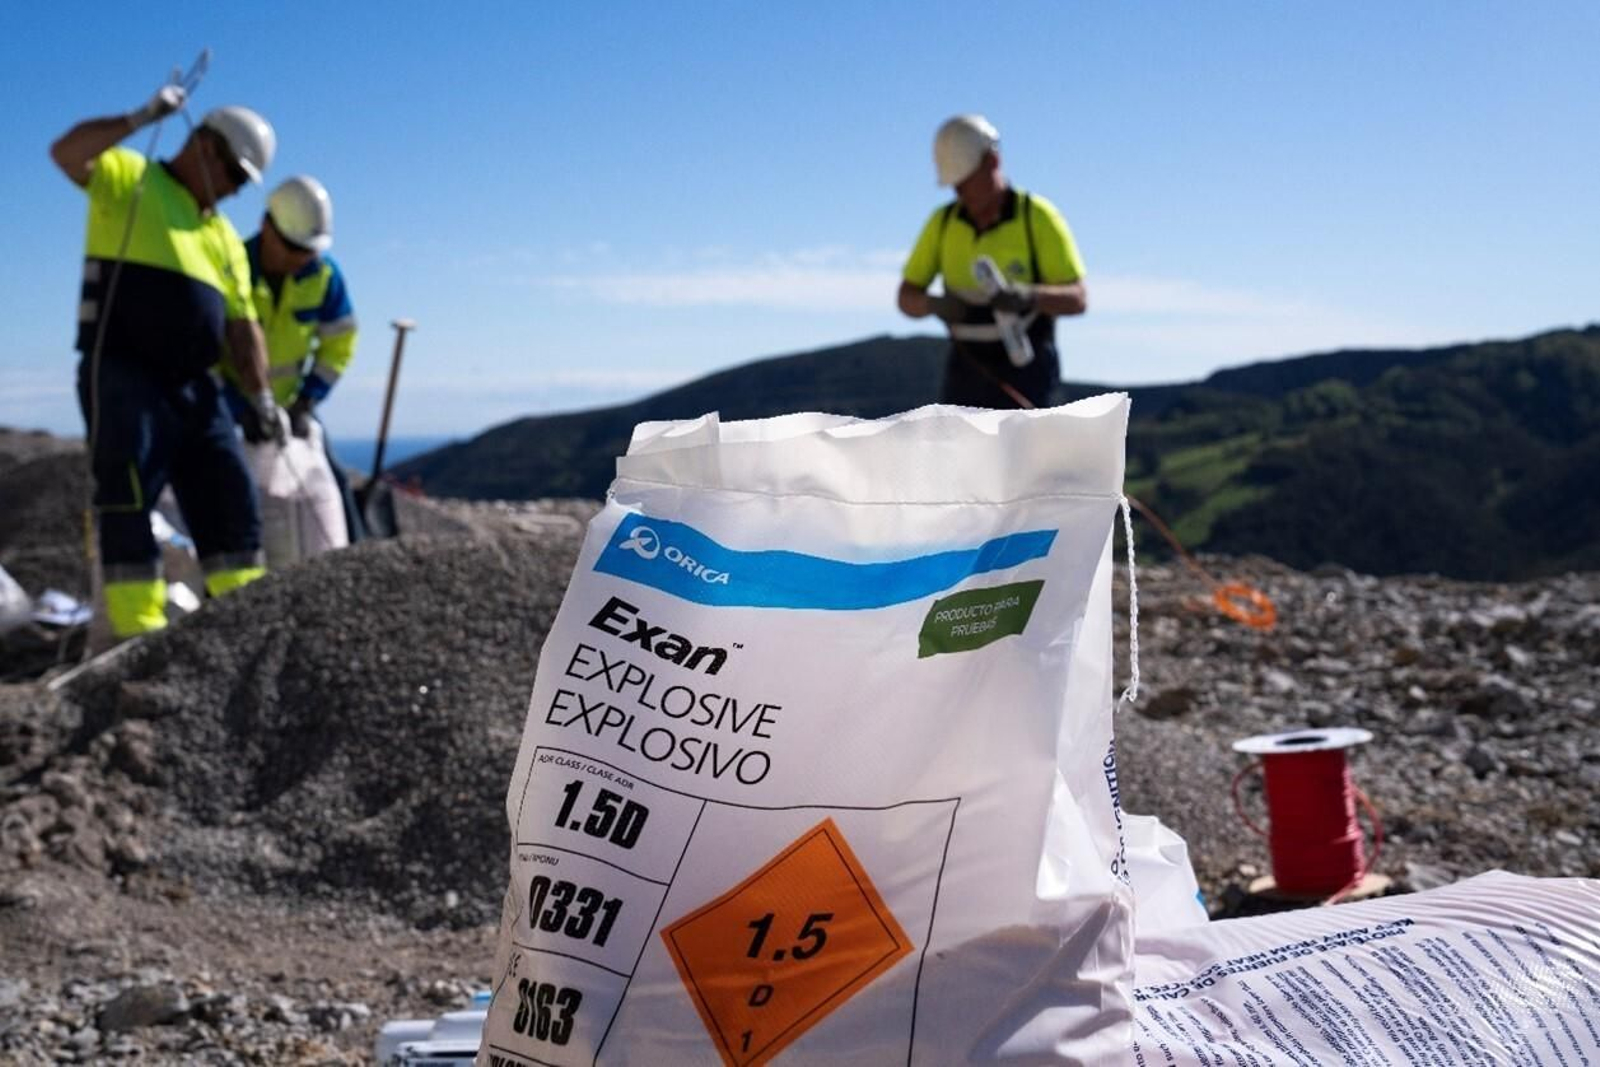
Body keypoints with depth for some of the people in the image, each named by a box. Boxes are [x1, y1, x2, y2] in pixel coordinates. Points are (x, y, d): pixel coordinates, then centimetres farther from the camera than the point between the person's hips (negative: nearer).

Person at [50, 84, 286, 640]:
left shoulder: (225, 238, 21)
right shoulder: (128, 177, 3)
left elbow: (241, 326, 16)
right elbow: (66, 153, -19)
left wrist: (261, 397, 6)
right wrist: (142, 118, -22)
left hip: (193, 385, 7)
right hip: (123, 375, -7)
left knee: (229, 499, 2)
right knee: (128, 500, -10)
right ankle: (139, 630, -10)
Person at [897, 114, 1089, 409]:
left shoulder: (1038, 217, -11)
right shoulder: (943, 222, 2)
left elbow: (1078, 300, -13)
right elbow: (906, 297, 5)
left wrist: (1029, 296, -34)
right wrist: (935, 304, -20)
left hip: (1023, 375, -4)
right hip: (966, 372, 4)